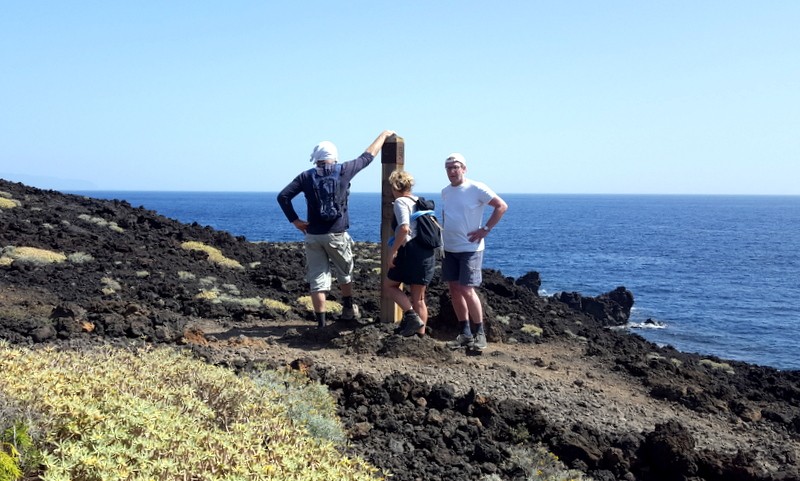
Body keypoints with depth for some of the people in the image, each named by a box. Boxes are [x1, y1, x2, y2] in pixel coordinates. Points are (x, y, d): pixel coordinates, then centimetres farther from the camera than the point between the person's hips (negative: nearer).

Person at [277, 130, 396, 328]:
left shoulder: (307, 176, 0)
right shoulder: (343, 170, -3)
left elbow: (283, 196, -6)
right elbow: (368, 156, 9)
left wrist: (295, 220, 0)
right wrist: (384, 135, 22)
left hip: (313, 236, 1)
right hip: (337, 235, -1)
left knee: (317, 279, 4)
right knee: (345, 274, 20)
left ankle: (321, 320, 2)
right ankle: (348, 310, 34)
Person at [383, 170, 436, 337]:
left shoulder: (401, 201, -6)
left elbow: (404, 228, -21)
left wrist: (392, 251, -16)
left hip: (410, 250, -7)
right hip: (428, 253, 7)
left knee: (389, 286, 9)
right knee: (419, 298, 12)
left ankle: (411, 315, -8)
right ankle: (421, 334, 13)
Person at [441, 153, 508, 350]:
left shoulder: (476, 188, -11)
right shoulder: (445, 192, 10)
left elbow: (502, 206, -12)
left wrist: (485, 229, -14)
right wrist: (444, 232, 12)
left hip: (470, 248, -7)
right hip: (449, 248, 7)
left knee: (467, 290, -11)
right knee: (454, 290, 7)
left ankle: (479, 334, 3)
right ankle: (465, 334, 17)